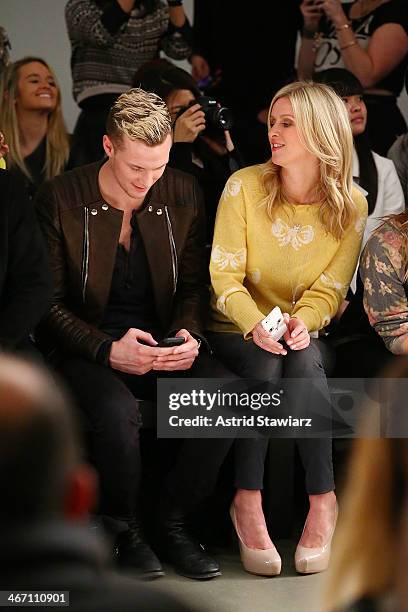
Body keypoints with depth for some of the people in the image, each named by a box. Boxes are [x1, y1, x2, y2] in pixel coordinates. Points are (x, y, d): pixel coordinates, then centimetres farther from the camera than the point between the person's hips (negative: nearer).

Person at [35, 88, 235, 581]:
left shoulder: (183, 194, 4)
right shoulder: (60, 200, -7)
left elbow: (194, 283, 11)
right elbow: (49, 303, -7)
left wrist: (189, 333, -11)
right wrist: (107, 350, -22)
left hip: (163, 342, 4)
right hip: (88, 347, -4)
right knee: (117, 411, -37)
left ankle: (173, 522, -7)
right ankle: (125, 529, -9)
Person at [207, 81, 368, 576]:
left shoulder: (350, 204, -3)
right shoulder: (244, 186, -6)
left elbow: (330, 288, -2)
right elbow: (224, 276, -9)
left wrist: (303, 321, -25)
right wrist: (255, 324, -28)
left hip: (305, 334, 1)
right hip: (239, 331, -1)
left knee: (303, 360, -33)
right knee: (266, 361, -34)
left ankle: (323, 500, -26)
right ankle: (247, 501, -29)